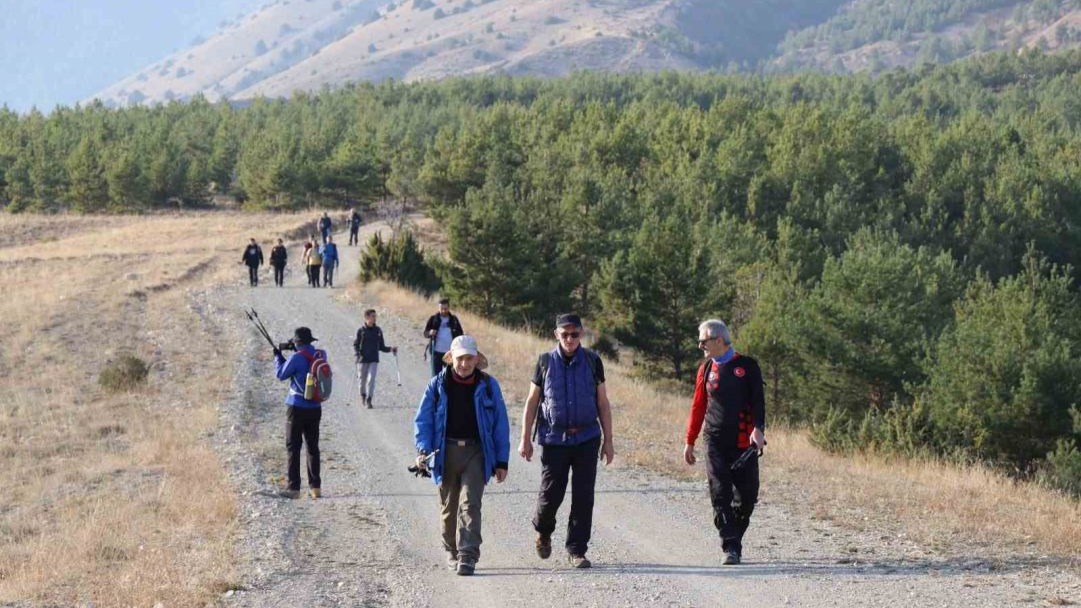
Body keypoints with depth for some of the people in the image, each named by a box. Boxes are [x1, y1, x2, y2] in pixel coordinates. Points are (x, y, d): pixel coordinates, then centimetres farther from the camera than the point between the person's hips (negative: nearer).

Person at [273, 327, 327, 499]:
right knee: (313, 447, 13)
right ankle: (315, 487, 13)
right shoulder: (321, 355, 2)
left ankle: (293, 487, 0)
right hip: (315, 408, 6)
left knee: (293, 448, 1)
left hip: (297, 408, -6)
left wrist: (278, 357, 11)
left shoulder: (297, 358, -17)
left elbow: (281, 374, -4)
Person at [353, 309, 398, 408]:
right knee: (362, 379, 10)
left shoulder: (378, 331, 6)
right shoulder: (361, 331, -3)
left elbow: (381, 347, 12)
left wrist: (390, 349, -4)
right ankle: (363, 395, 38)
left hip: (374, 360, 1)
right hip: (363, 360, -1)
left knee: (371, 379, -14)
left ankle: (369, 400, -13)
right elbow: (355, 345, 0)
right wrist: (358, 353, -18)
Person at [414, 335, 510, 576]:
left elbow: (500, 424, 6)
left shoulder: (488, 386, 3)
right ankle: (452, 551, 29)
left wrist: (502, 461, 3)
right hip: (446, 452, 2)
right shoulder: (438, 385, 3)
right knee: (449, 506, 11)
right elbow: (423, 419, 5)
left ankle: (468, 556, -18)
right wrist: (423, 449, -10)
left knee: (470, 504, -14)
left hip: (476, 452, -2)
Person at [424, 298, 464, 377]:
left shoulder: (454, 319, 5)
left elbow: (460, 334, 9)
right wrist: (430, 333, -22)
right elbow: (425, 333, 2)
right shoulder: (433, 319, 1)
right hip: (436, 352, -1)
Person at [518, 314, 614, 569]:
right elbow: (532, 402, 5)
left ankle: (577, 550, 8)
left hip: (587, 439, 1)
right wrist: (525, 439, 1)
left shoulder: (592, 361, 3)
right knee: (551, 494, -1)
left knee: (583, 497, -1)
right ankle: (543, 531, 30)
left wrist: (608, 440, 3)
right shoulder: (546, 361, 1)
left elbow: (603, 404, 7)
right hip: (554, 439, -1)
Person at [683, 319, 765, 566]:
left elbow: (758, 401, -4)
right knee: (721, 496, -7)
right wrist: (690, 442, 15)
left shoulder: (747, 366, 1)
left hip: (744, 443, -2)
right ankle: (730, 548, -7)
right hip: (716, 444, 2)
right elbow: (698, 406, 15)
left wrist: (758, 429, -21)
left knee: (746, 497, 1)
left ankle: (734, 540, 21)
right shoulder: (706, 369, 10)